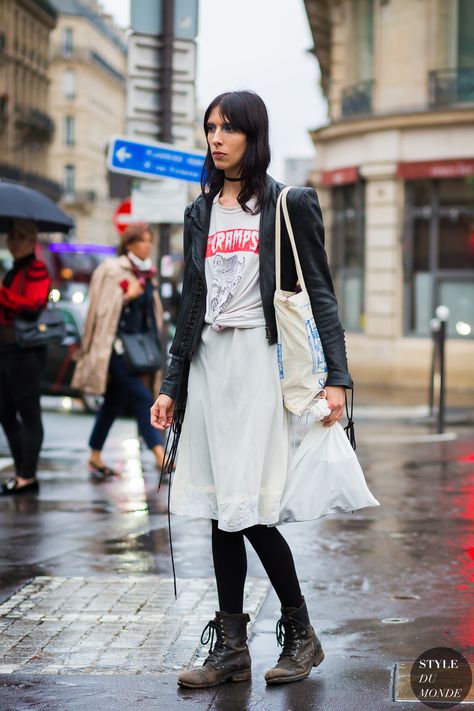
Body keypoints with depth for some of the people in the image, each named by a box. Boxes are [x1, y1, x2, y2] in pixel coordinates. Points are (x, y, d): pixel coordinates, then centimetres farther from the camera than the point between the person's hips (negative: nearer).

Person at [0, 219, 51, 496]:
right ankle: (23, 474, 16)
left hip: (24, 352, -10)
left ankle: (27, 477, -2)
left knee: (28, 413, -5)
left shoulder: (36, 270, -9)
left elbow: (33, 305, -23)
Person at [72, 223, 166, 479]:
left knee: (114, 402, 11)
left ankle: (95, 458, 19)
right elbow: (103, 308, -10)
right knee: (142, 398, -16)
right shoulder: (111, 271, -7)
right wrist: (127, 295, -17)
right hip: (115, 345, -8)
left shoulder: (147, 274, 15)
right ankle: (159, 454, -19)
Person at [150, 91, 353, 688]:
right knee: (220, 510, 4)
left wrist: (336, 376, -12)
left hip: (262, 359, -5)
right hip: (209, 362, 5)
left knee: (248, 508, -10)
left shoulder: (289, 205, 1)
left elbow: (319, 293, -2)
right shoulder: (201, 213, 16)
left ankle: (301, 634, 8)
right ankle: (230, 648, 10)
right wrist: (171, 386, 14)